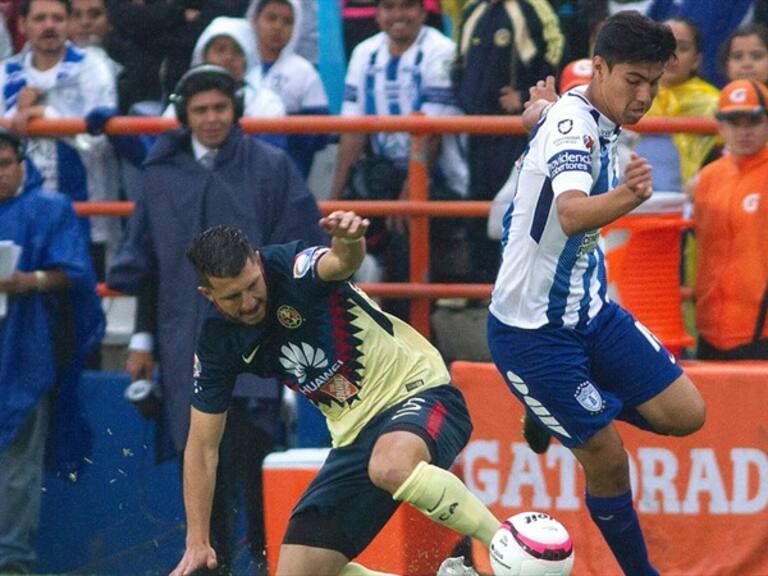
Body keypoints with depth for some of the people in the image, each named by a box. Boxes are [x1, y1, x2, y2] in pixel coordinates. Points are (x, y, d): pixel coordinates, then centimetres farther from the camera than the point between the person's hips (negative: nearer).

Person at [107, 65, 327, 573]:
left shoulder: (271, 168, 1)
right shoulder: (162, 174, 10)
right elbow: (145, 263, 16)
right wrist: (143, 338, 13)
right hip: (185, 342, 4)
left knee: (251, 453, -13)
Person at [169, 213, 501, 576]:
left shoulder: (292, 269, -17)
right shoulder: (218, 341, -2)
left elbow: (339, 262, -43)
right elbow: (203, 447, 5)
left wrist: (350, 242, -68)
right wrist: (197, 543, 1)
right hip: (354, 434, 7)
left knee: (391, 467, -42)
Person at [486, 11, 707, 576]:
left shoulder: (597, 125, 3)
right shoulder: (572, 123, -24)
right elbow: (571, 214, -45)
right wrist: (624, 198, -61)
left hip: (589, 311, 9)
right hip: (534, 331, -9)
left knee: (685, 413, 0)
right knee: (606, 460, -6)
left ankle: (558, 408, 21)